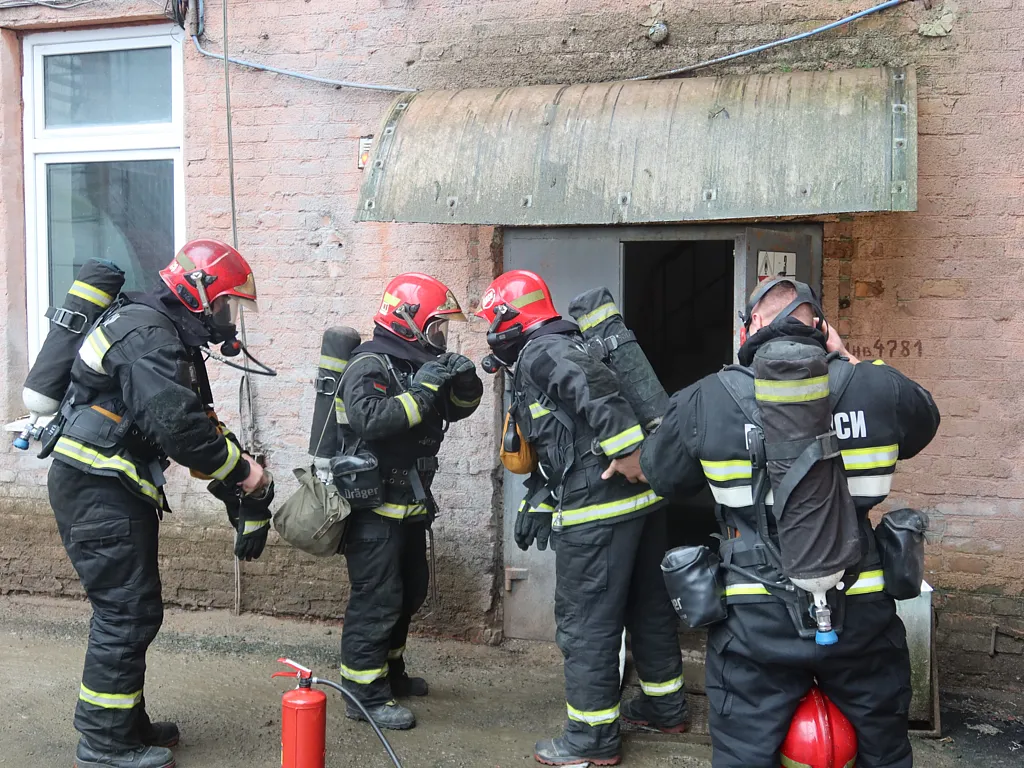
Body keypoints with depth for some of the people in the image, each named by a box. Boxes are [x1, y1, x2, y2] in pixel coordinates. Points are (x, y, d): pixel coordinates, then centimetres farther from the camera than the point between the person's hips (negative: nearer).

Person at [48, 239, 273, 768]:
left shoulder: (172, 339, 17)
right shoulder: (147, 334, -17)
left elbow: (200, 420, 17)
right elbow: (174, 422, -28)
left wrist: (247, 497, 10)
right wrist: (239, 469, -17)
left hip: (116, 490, 10)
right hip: (99, 490, -10)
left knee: (133, 610, 16)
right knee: (127, 611, -5)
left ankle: (126, 725, 28)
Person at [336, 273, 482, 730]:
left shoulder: (419, 364, 13)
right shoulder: (370, 365, -16)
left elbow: (460, 407, 14)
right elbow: (373, 419, -33)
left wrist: (463, 379, -6)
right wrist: (421, 390, -28)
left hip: (409, 503, 10)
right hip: (375, 506, -10)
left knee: (410, 591, 19)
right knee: (376, 599, -7)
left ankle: (390, 671, 34)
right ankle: (365, 695, 1)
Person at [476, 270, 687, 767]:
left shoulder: (540, 353, -8)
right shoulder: (559, 350, 22)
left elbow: (594, 386, -29)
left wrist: (628, 451, -32)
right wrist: (536, 504, 17)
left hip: (598, 509, -10)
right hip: (643, 499, 10)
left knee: (586, 621, 1)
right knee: (648, 605, 21)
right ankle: (665, 708, 37)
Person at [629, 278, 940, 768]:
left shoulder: (704, 401, -7)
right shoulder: (879, 387, -5)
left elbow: (661, 474, 8)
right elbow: (921, 422, 18)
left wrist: (629, 462, 31)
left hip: (756, 621, -1)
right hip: (861, 614, 2)